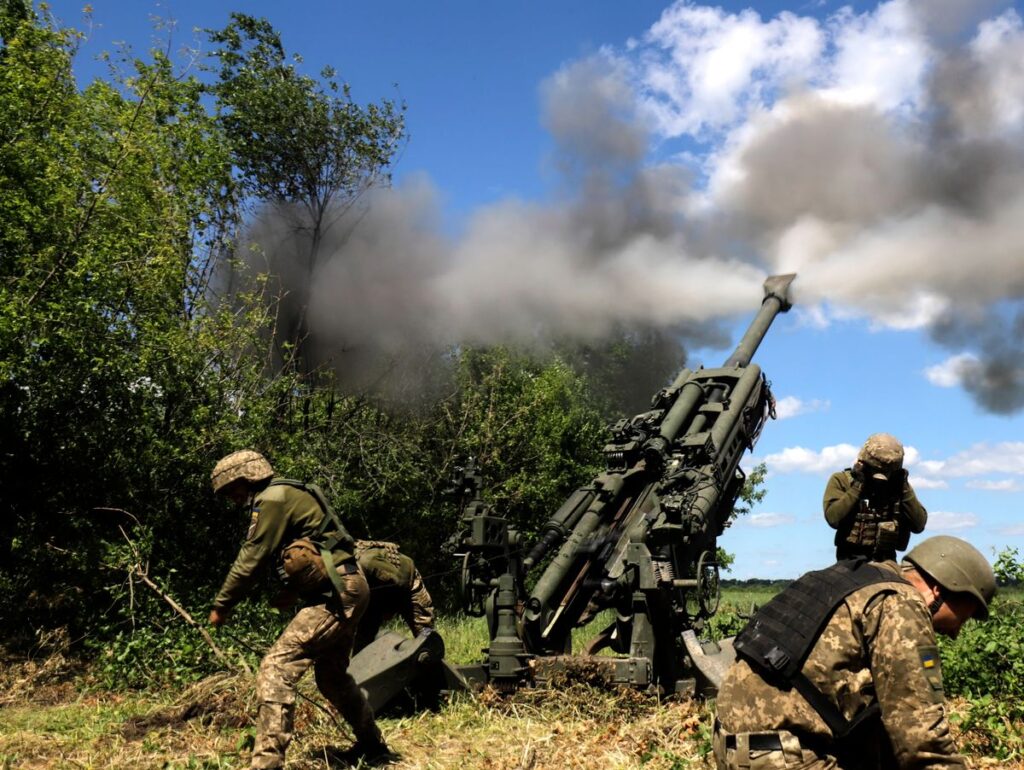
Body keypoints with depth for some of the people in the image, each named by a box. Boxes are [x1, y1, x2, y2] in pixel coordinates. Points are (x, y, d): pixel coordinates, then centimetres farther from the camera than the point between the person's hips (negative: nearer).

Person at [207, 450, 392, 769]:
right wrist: (292, 592, 16)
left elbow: (252, 558, -11)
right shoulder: (288, 496, 19)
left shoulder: (273, 498, -11)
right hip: (344, 589, 11)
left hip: (335, 593, -11)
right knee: (332, 676, 24)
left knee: (276, 668, -16)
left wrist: (221, 605, 0)